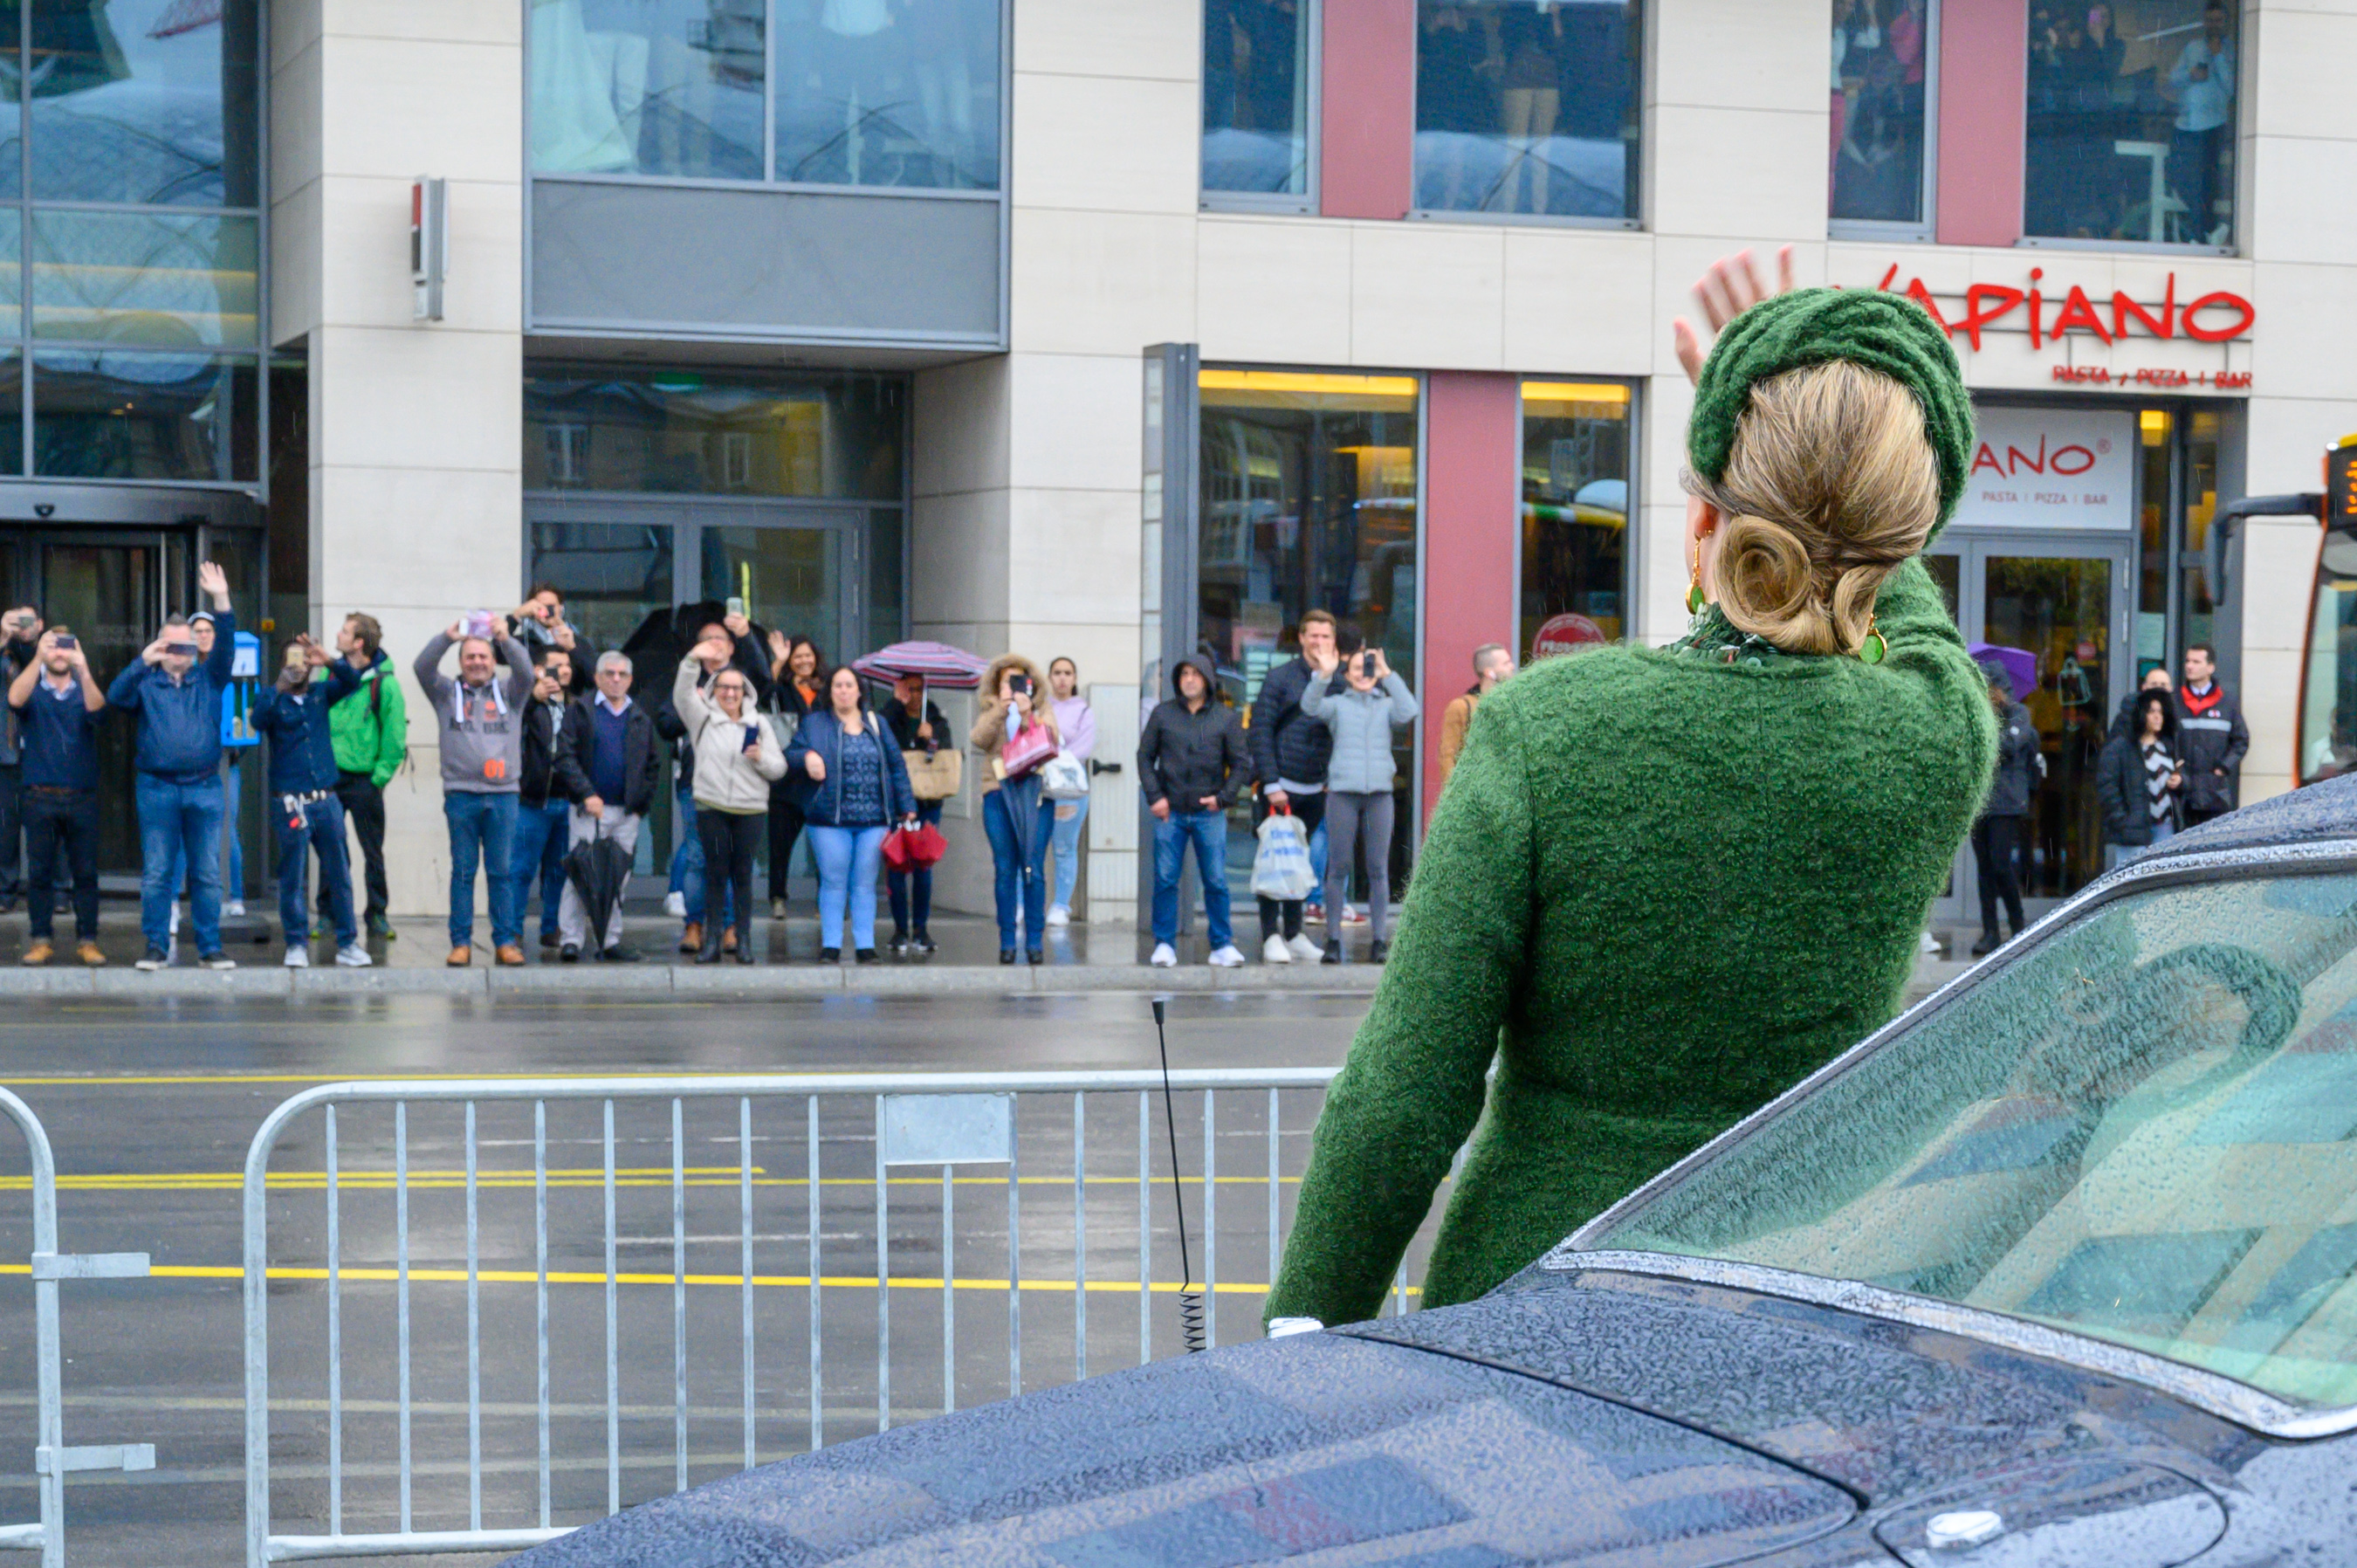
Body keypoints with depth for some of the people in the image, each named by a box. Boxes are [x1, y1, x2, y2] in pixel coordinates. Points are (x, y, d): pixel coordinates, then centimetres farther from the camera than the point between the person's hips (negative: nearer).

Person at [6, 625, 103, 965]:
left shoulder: (84, 689, 9)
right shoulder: (30, 686, 7)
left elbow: (96, 708, -14)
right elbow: (15, 699, -16)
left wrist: (84, 672, -33)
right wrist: (38, 659, -30)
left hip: (81, 797, 0)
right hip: (40, 797, 0)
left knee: (86, 873, 1)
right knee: (39, 872, 2)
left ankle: (87, 940, 5)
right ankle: (41, 939, 7)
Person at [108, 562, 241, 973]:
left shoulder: (208, 679, 12)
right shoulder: (147, 682, 8)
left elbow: (225, 648, -1)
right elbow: (116, 696, -9)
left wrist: (221, 601, -14)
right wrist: (142, 662, -22)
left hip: (204, 788, 1)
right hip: (158, 788, -1)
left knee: (207, 874, 3)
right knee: (156, 873, -1)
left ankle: (210, 948, 8)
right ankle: (156, 947, 4)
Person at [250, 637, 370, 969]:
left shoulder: (320, 694, 11)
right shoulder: (272, 698, 3)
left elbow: (352, 682, -4)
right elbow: (258, 720, -16)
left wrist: (329, 661, -22)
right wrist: (279, 687, -28)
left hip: (326, 800, 3)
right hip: (290, 801, -3)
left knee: (339, 874, 5)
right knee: (292, 877, -1)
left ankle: (347, 943, 11)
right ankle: (296, 944, 6)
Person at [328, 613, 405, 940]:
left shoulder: (384, 683, -6)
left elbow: (395, 735, -5)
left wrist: (380, 775, -9)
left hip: (364, 780, -3)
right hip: (328, 776, 4)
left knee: (373, 852, 3)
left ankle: (377, 913, 12)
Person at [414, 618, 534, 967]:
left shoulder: (508, 693, 14)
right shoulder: (447, 693, 13)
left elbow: (525, 673, -4)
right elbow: (422, 668, -3)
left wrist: (507, 640, -21)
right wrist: (446, 638, -19)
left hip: (502, 795, 0)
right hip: (460, 794, 0)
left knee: (502, 871, 2)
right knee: (462, 872, 1)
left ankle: (506, 941, 6)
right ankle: (460, 943, 4)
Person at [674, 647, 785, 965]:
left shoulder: (758, 723, 12)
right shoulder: (704, 717, 9)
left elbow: (779, 769, 10)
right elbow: (682, 695, -10)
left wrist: (761, 759, -11)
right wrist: (693, 661, -23)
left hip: (750, 809, 1)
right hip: (711, 807, -1)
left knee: (743, 875, 1)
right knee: (716, 874, -1)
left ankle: (744, 941, 5)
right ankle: (711, 941, 2)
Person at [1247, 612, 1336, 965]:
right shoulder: (1280, 678, -5)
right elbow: (1259, 732, -7)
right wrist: (1271, 785, -12)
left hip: (1315, 790, 4)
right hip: (1280, 787, -4)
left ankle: (1293, 933, 17)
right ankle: (1271, 936, 1)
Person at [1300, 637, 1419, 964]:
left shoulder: (1387, 705, 14)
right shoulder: (1337, 704, 10)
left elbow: (1408, 713, -6)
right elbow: (1310, 706, -8)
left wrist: (1388, 674, -8)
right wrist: (1324, 674, -22)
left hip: (1380, 791, 1)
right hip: (1342, 790, -1)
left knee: (1378, 870, 1)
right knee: (1338, 868, -1)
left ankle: (1379, 940, 4)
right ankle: (1333, 940, 3)